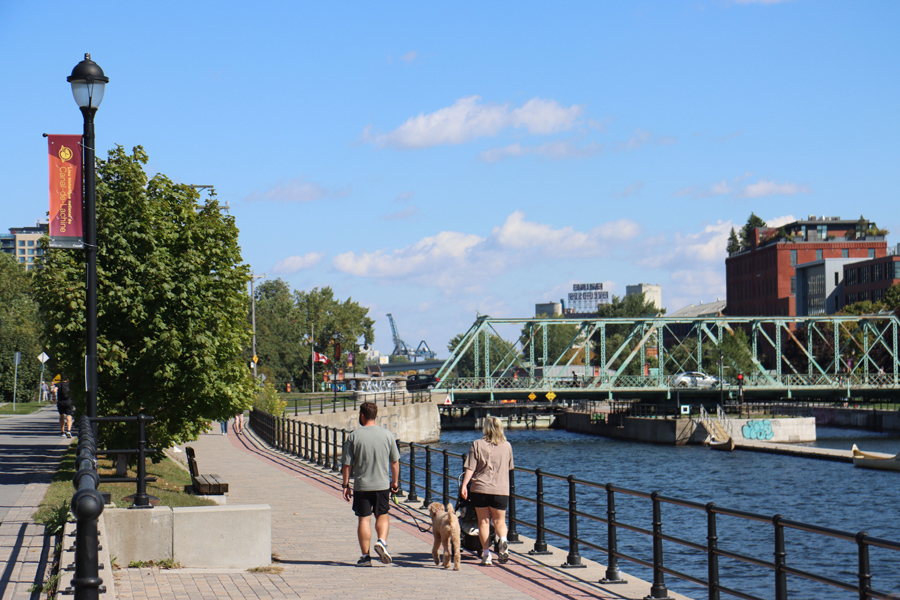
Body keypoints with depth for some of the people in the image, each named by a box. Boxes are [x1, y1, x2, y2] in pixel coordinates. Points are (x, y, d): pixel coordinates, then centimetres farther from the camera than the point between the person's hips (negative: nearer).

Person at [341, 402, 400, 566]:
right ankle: (382, 541, -6)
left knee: (364, 519, 5)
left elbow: (346, 464, -5)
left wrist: (346, 485, 4)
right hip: (382, 484, 2)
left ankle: (365, 555, 6)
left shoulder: (353, 436, -7)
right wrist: (395, 481, 18)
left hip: (361, 485, -2)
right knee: (383, 515, 18)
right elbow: (395, 462, 5)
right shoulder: (387, 435, -1)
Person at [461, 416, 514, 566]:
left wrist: (464, 485, -5)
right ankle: (503, 540, -18)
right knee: (499, 521, 12)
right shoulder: (507, 446, 6)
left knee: (483, 521, 9)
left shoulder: (477, 445, -2)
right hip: (501, 490, 1)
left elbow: (470, 468, -7)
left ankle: (486, 553, 5)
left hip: (480, 488, -1)